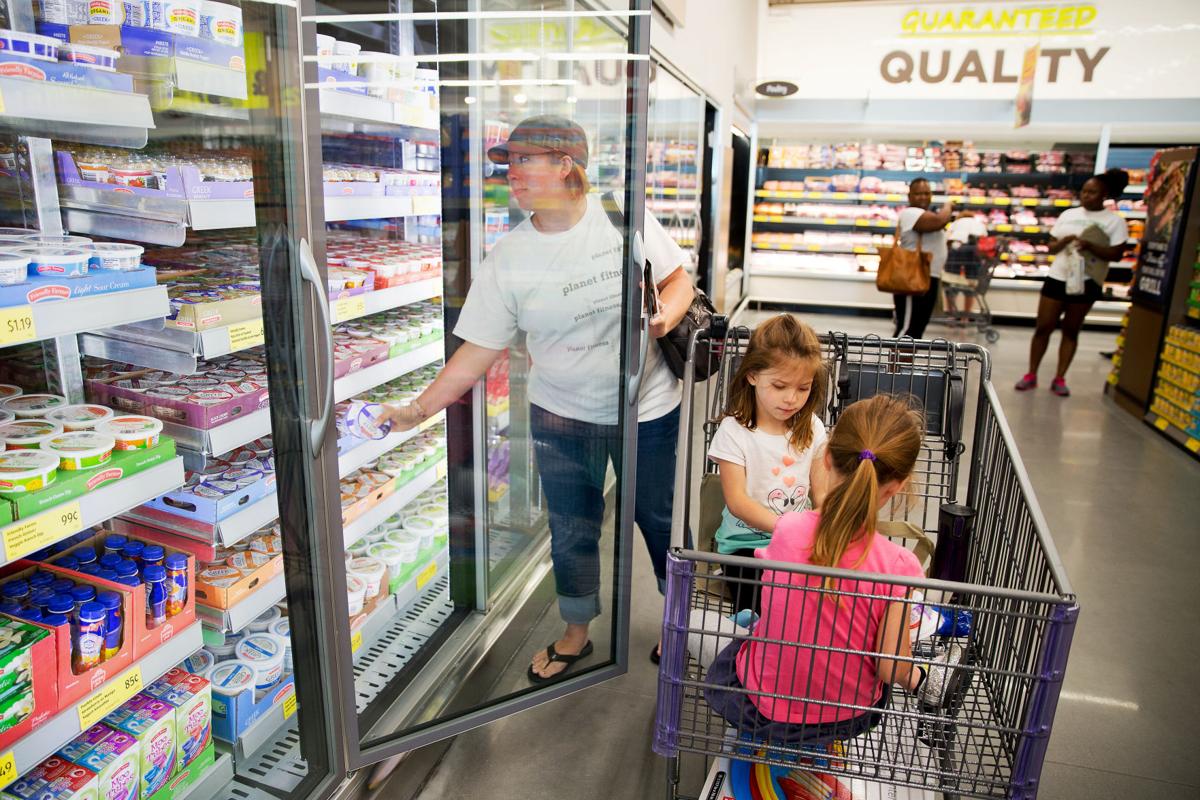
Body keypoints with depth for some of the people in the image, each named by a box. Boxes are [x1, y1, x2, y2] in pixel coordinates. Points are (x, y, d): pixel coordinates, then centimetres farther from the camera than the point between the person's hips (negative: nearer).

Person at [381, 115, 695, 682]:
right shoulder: (508, 258, -7)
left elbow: (678, 279, 2)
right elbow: (478, 349, -6)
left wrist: (665, 317, -19)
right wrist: (419, 409, -11)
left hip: (646, 408, -1)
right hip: (561, 417, 1)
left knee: (660, 519, 15)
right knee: (572, 531, 15)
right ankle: (576, 634, 41)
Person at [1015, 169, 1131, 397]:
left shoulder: (1115, 221, -4)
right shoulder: (1068, 214, 6)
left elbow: (1116, 254, -10)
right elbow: (1051, 247, 7)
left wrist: (1090, 246, -24)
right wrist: (1064, 241, -15)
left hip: (1086, 282, -2)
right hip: (1057, 277, 2)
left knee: (1071, 331, 6)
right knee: (1043, 327, 2)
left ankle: (1059, 379, 12)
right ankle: (1031, 375, 10)